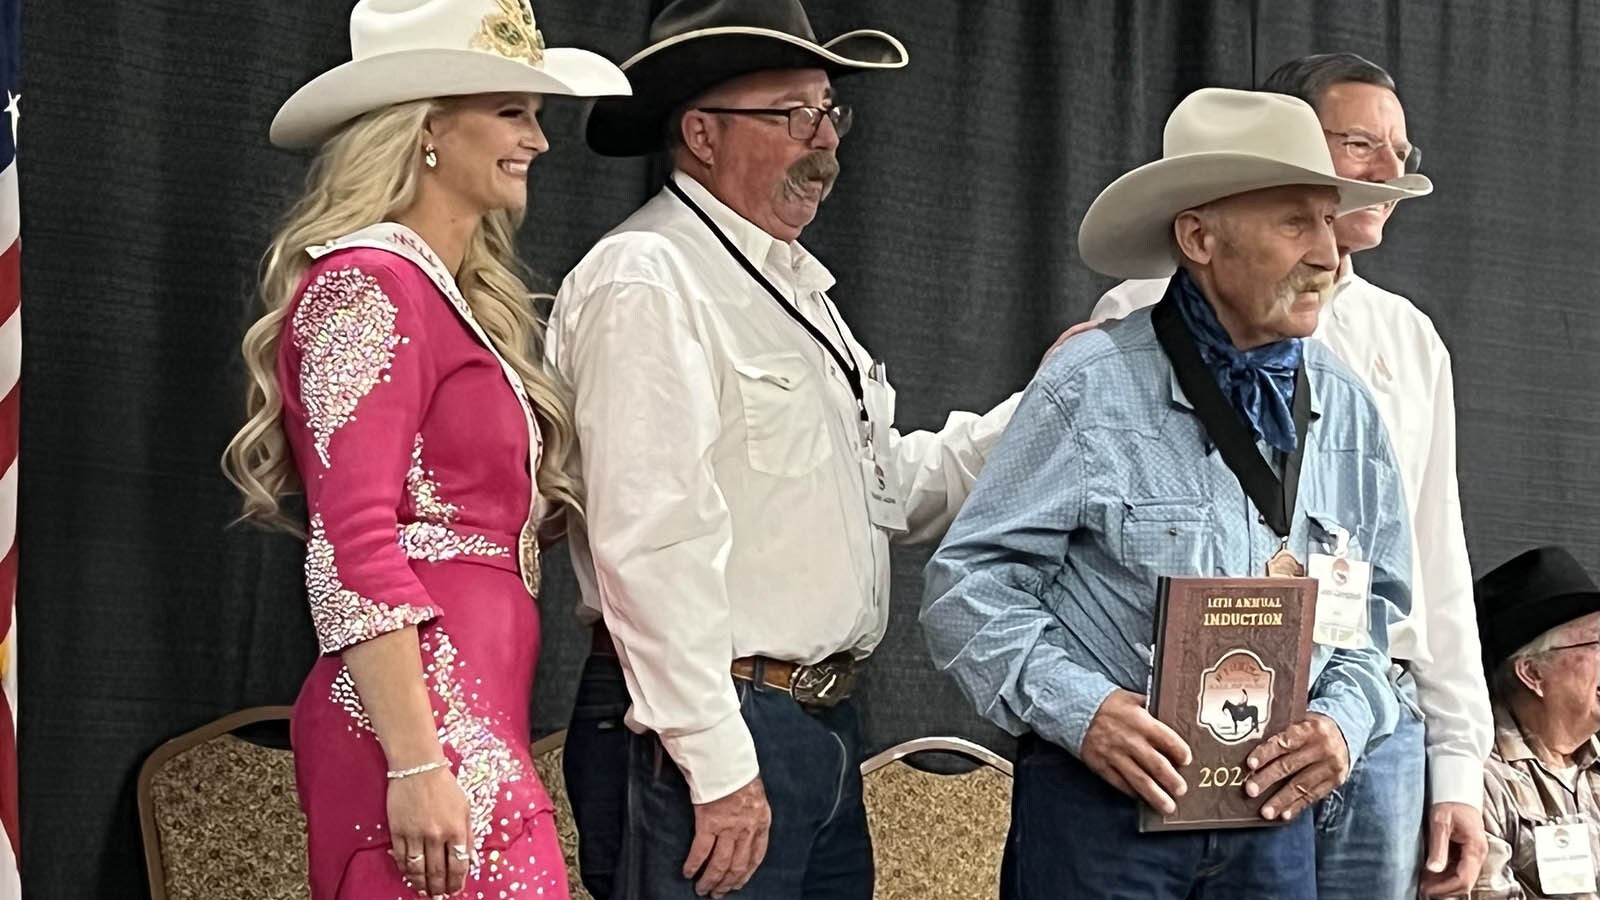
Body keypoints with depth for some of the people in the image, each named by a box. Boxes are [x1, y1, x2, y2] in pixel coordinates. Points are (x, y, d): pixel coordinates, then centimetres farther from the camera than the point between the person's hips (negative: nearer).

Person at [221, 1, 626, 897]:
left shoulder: (459, 296, 20)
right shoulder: (370, 284, -8)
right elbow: (353, 551, -16)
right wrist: (417, 766, -21)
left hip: (477, 718, 9)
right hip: (427, 727, -9)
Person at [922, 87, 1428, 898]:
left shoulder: (1345, 410, 6)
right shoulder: (1093, 388, -9)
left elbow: (1377, 607, 13)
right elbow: (967, 582, -8)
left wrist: (1344, 721, -5)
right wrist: (1078, 709, -19)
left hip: (1274, 815, 5)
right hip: (1102, 803, -4)